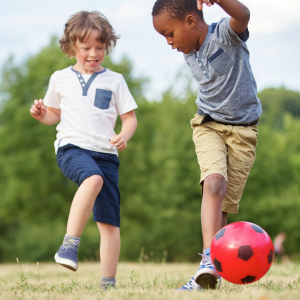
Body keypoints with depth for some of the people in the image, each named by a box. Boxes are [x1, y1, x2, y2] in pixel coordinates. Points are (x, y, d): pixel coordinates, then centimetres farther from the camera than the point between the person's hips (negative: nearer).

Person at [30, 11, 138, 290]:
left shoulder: (114, 80, 11)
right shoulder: (60, 79, 13)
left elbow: (130, 117, 13)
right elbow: (54, 114, 25)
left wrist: (124, 136, -9)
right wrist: (41, 113, 2)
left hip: (106, 153, 2)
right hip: (71, 148, -2)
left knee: (109, 221, -3)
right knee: (93, 179, -37)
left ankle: (108, 283, 4)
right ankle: (69, 244, -37)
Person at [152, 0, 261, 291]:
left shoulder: (225, 34, -16)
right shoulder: (190, 54, 4)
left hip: (243, 130, -3)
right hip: (208, 126, 3)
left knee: (224, 204, -3)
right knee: (214, 183, -24)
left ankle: (211, 271, 6)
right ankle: (209, 263, -38)